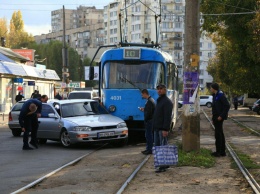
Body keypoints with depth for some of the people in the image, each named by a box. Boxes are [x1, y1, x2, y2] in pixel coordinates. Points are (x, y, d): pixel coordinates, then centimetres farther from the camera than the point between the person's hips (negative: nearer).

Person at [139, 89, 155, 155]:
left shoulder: (149, 101, -20)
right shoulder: (151, 100, 12)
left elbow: (148, 112, -22)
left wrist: (145, 120, -13)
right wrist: (144, 109, 12)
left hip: (149, 120, -10)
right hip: (150, 120, 10)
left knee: (149, 135, -5)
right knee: (148, 135, 16)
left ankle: (149, 150, 0)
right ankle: (148, 149, 23)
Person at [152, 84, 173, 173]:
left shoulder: (167, 102, -11)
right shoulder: (159, 100, 20)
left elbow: (167, 117, -18)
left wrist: (165, 129, -24)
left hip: (162, 129, -10)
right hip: (157, 128, 10)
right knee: (157, 146, 10)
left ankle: (163, 166, -5)